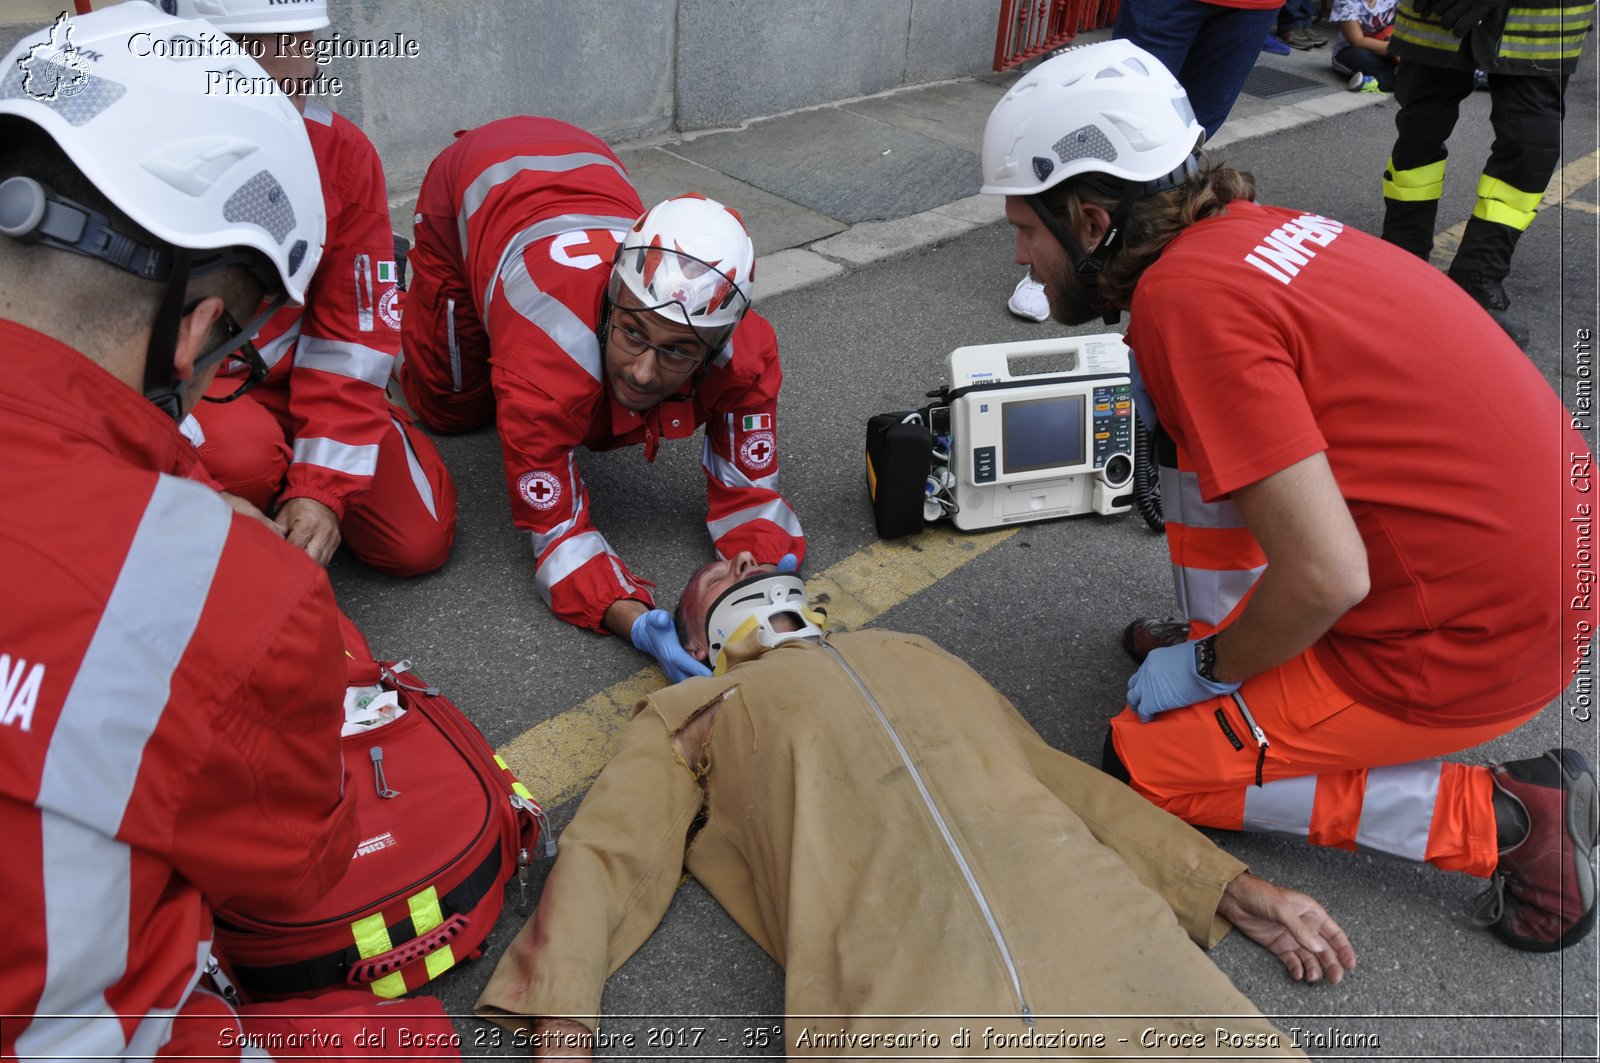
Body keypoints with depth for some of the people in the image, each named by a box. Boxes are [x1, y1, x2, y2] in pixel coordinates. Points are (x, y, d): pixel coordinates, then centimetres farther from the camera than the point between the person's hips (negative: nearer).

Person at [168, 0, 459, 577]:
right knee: (242, 454, -37)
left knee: (418, 541, -7)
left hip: (289, 376, 4)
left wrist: (323, 486, -18)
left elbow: (352, 334, -10)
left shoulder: (343, 153, -13)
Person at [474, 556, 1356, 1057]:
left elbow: (1069, 782, 29)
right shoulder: (689, 712, 26)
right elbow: (600, 858, 13)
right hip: (898, 989, -3)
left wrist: (1237, 891, 21)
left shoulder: (922, 658, 34)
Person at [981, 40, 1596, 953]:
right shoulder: (1252, 226, 3)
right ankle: (1224, 641, 23)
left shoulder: (1187, 297, -23)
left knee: (1149, 764, 3)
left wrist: (1206, 671, -7)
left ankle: (1502, 818, 3)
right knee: (1198, 437, 11)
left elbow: (1327, 579, -26)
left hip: (1475, 638, -8)